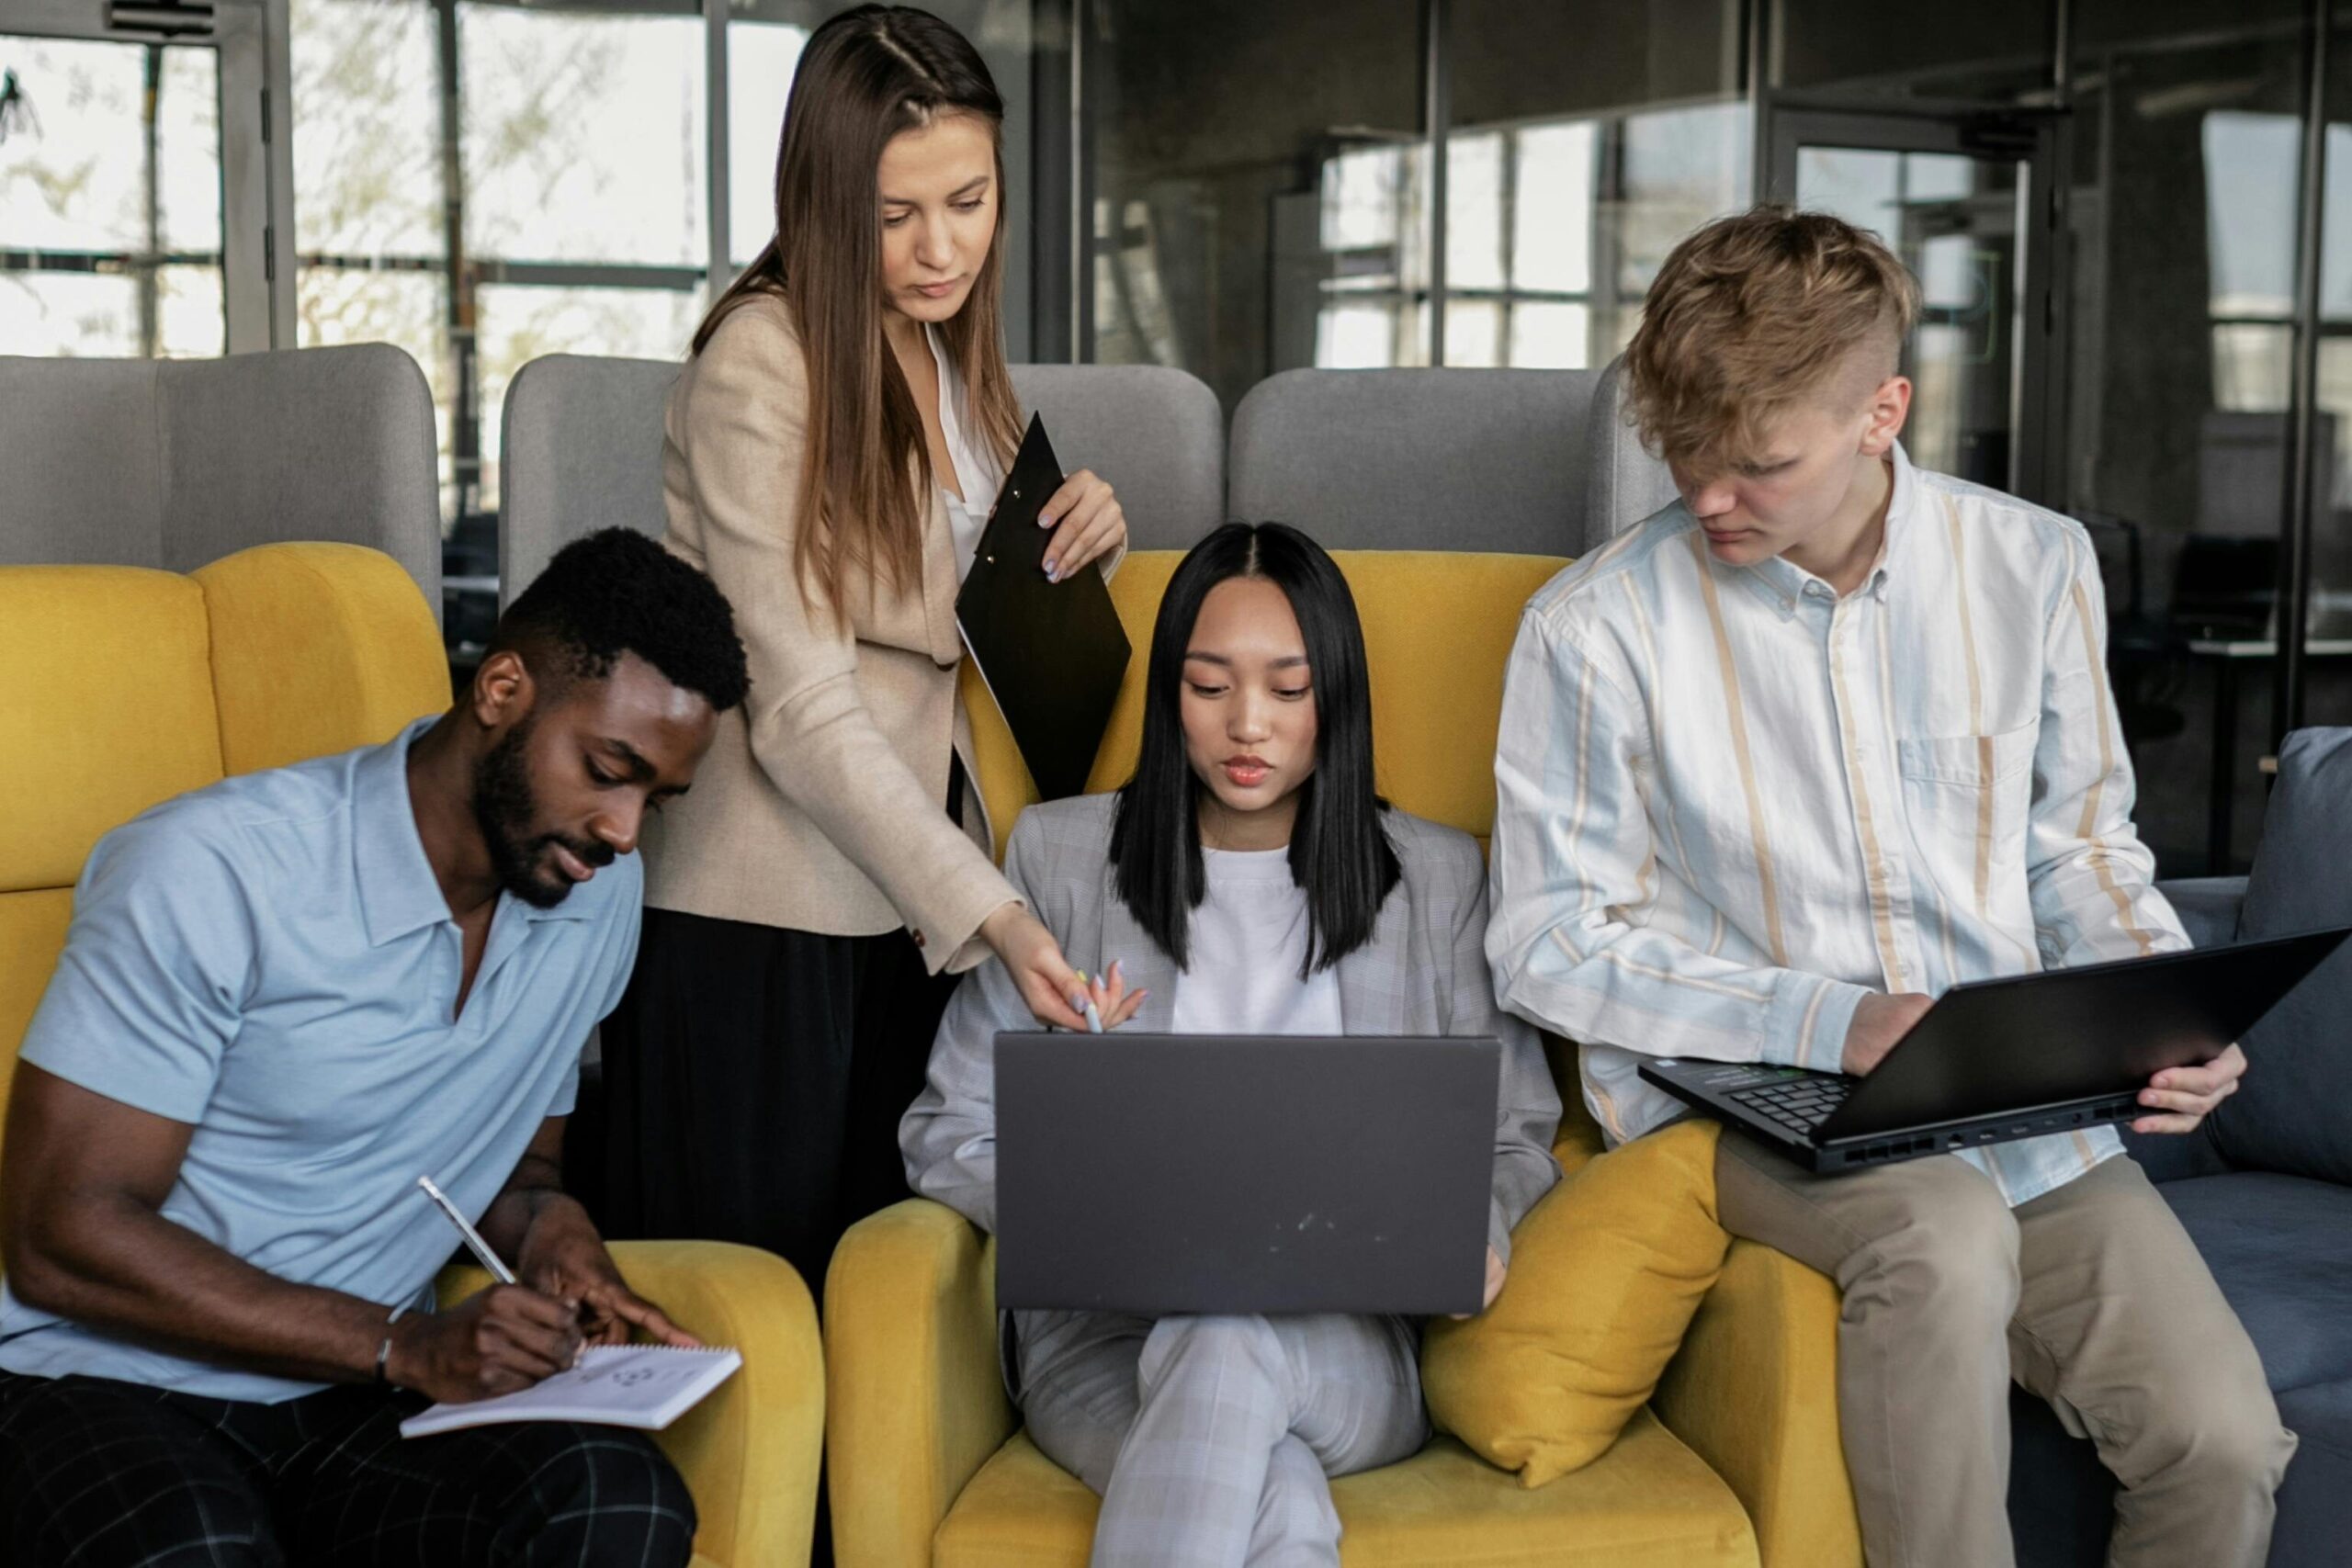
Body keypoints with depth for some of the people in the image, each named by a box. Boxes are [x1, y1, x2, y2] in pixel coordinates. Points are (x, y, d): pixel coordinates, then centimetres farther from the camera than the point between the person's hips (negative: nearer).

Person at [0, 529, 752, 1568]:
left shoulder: (598, 895, 6)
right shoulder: (216, 869, -15)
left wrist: (547, 1229, -6)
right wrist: (407, 1346, -21)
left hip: (351, 1402, 5)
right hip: (102, 1381, -4)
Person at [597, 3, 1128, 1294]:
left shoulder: (949, 346, 8)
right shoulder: (759, 364, -17)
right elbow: (802, 716, -22)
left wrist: (1079, 539, -1)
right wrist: (995, 914, -29)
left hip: (904, 884, 7)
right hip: (758, 909, -7)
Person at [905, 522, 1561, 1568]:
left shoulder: (1436, 878, 13)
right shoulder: (1061, 855, 10)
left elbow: (1513, 1133, 15)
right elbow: (949, 1132, 9)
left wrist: (1477, 1234, -9)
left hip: (1347, 1350, 1)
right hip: (1107, 1332, -1)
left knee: (1231, 1336, -38)